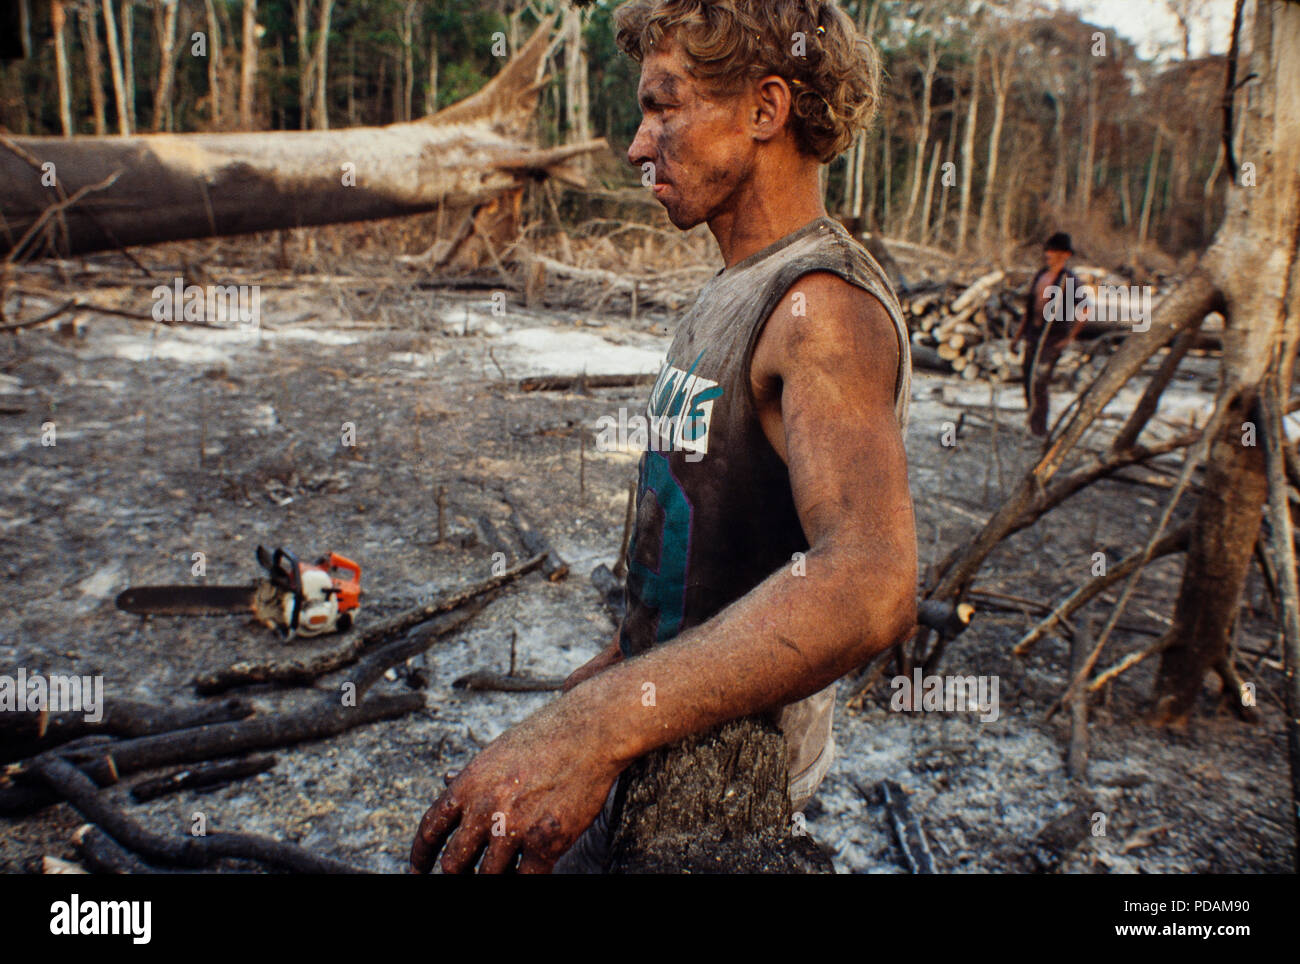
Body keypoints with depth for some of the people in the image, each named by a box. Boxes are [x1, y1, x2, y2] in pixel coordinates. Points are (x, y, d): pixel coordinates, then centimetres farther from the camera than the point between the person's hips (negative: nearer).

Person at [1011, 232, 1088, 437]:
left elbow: (1083, 311, -7)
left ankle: (1039, 430, 0)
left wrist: (1070, 338, -10)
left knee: (1038, 383, -11)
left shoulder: (1070, 280, -9)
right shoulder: (1040, 275, 10)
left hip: (1053, 339, -7)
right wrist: (1018, 335, 17)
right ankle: (1033, 426, 21)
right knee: (1029, 380, 9)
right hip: (1033, 335, 7)